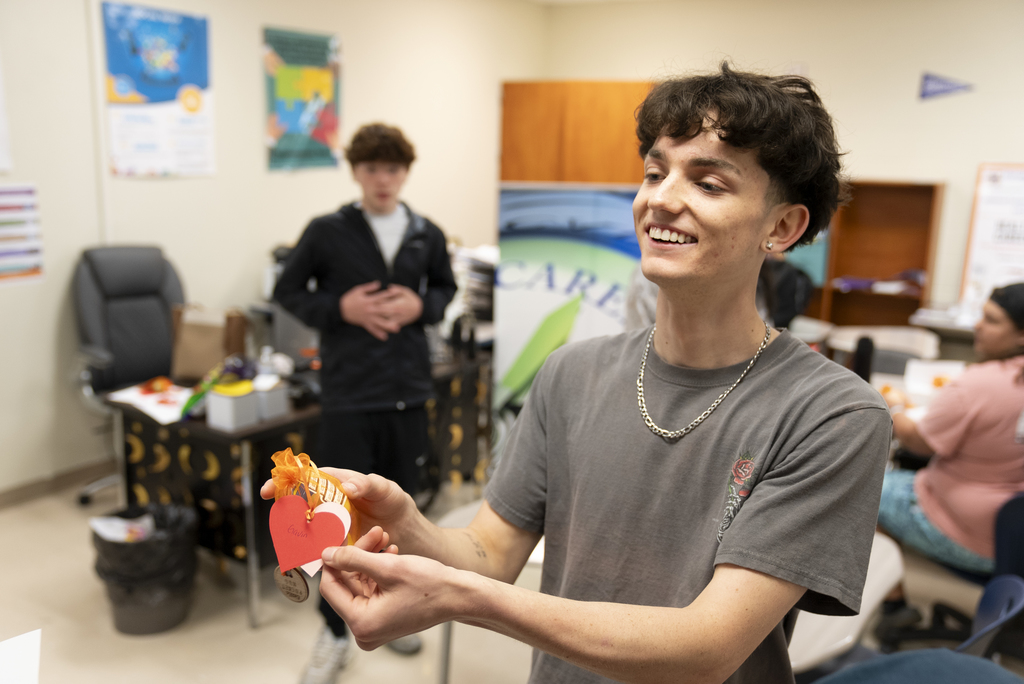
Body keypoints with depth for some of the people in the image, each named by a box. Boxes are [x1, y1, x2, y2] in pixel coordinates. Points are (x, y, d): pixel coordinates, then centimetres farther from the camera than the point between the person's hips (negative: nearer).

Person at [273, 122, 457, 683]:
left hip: (407, 391, 3)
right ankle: (335, 633, 20)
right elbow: (287, 291, 5)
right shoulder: (326, 232, -3)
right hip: (347, 394, -2)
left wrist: (420, 306, -4)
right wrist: (340, 308, -12)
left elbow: (446, 290, 18)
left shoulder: (427, 235, 4)